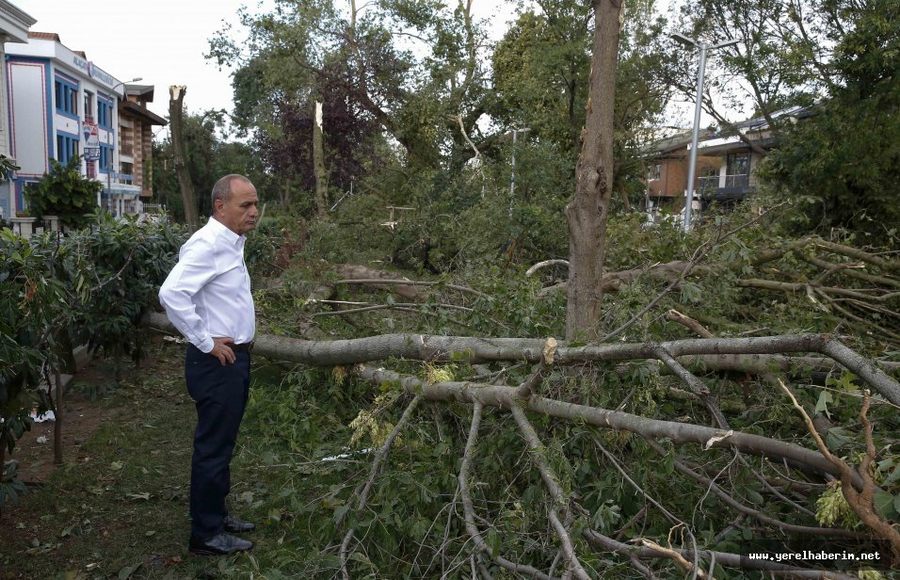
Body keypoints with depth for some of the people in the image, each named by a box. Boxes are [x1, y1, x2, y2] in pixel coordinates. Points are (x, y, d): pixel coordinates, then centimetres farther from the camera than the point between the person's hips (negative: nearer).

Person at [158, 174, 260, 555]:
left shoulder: (231, 242, 12)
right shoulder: (207, 244, -19)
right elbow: (172, 294, -30)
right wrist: (207, 342, -22)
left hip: (235, 357, 10)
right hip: (217, 362, -10)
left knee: (223, 443, 19)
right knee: (213, 448, 2)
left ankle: (216, 514, 34)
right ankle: (206, 535, 16)